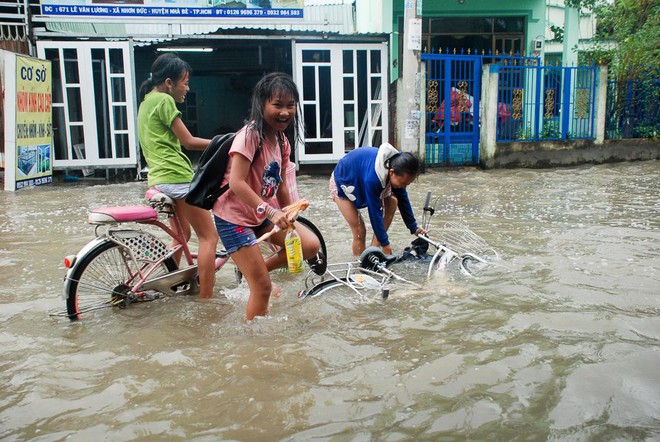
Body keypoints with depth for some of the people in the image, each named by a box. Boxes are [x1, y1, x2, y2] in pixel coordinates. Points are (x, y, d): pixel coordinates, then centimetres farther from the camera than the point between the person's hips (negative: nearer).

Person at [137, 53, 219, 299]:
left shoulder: (147, 101, 20)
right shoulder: (164, 100, -9)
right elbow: (188, 141, -10)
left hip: (159, 179, 10)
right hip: (177, 177, -10)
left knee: (181, 234, 23)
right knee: (208, 236, -7)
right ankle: (206, 299, -8)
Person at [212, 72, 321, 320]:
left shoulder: (282, 142, 6)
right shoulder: (250, 135, -19)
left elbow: (280, 186, 13)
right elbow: (236, 183, -28)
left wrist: (289, 218, 10)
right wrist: (270, 211, -35)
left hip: (263, 215, 8)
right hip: (235, 216, -8)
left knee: (311, 244, -6)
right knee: (263, 287, -6)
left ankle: (254, 269, 11)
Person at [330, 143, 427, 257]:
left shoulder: (396, 165, -20)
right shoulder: (372, 178, -43)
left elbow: (403, 199, -8)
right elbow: (375, 212, -33)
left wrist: (414, 228, -6)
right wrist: (385, 243, -24)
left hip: (361, 180, 7)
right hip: (343, 182, -7)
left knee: (392, 203, -10)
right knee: (360, 232, -14)